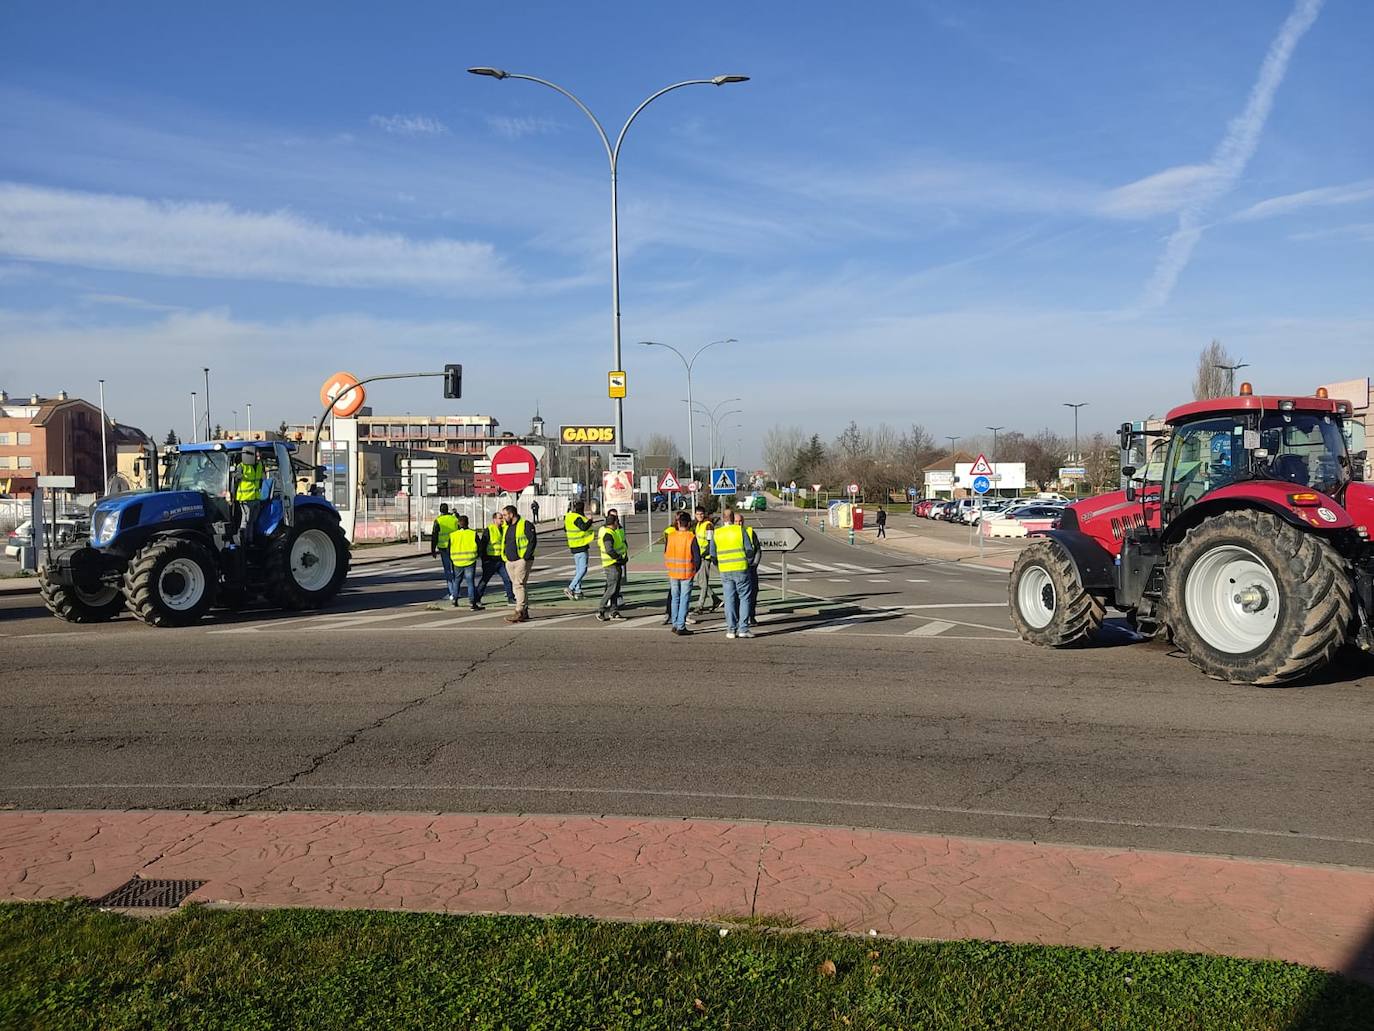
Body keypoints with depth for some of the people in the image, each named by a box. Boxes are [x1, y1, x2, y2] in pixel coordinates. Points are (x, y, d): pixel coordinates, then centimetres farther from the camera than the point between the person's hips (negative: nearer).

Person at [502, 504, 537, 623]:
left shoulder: (525, 525, -7)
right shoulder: (507, 527, 18)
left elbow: (533, 541, -13)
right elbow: (504, 542, 27)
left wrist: (526, 556, -16)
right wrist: (504, 556, 14)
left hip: (522, 560, -8)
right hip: (510, 562, 8)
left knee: (519, 585, -14)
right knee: (516, 586, 8)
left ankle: (519, 612, -15)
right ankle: (525, 612, 13)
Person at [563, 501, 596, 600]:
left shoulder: (569, 517, 10)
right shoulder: (577, 518, -18)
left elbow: (565, 529, 21)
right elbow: (584, 527, -31)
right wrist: (590, 520, -16)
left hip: (574, 546, 10)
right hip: (581, 546, -10)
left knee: (578, 569, 14)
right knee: (583, 569, -8)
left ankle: (577, 592, 15)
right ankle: (570, 588, -14)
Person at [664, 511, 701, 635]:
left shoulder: (670, 536, -3)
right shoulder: (691, 538, -13)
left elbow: (666, 554, 5)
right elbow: (697, 557, -11)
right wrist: (695, 570, 6)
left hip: (673, 573, 4)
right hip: (687, 573, -4)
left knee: (675, 598, 17)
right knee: (684, 600, 2)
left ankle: (675, 625, 21)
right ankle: (681, 627, 0)